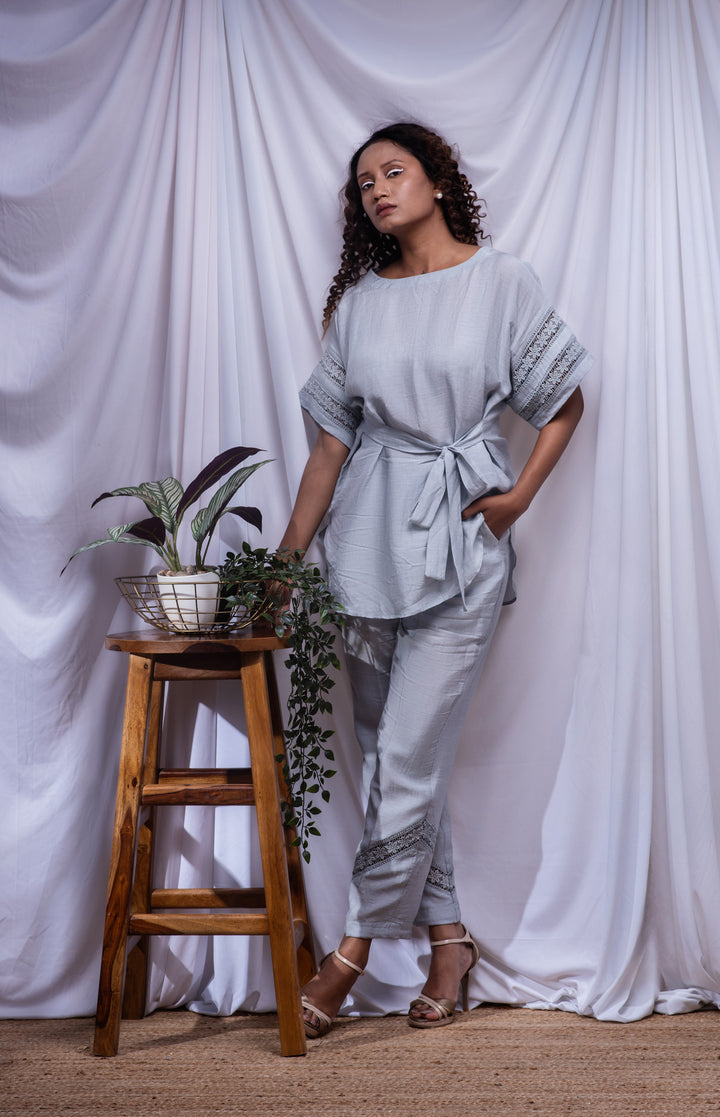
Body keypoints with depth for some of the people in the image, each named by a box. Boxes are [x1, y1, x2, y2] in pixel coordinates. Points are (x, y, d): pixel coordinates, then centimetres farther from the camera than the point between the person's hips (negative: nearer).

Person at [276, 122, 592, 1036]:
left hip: (461, 543, -4)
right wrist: (287, 558, 7)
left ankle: (353, 949, 6)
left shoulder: (501, 283, 1)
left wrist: (519, 496, -6)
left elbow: (564, 403, 7)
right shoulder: (358, 302, 10)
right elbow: (332, 441, 10)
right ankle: (448, 939, 20)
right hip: (370, 537, 4)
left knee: (405, 760, -7)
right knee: (396, 755, 7)